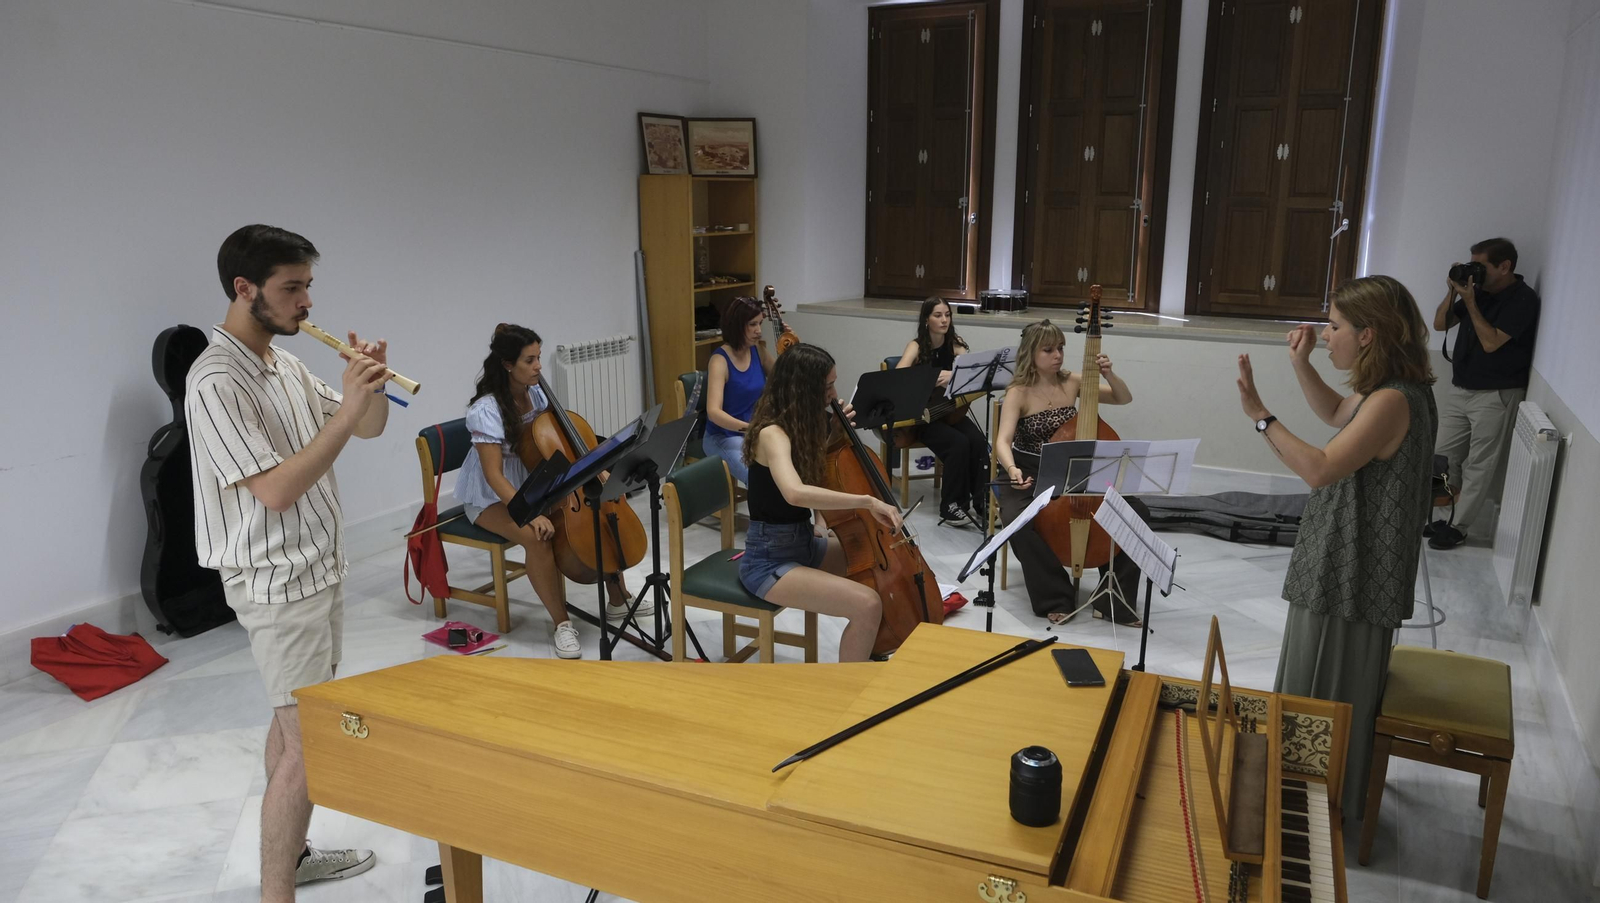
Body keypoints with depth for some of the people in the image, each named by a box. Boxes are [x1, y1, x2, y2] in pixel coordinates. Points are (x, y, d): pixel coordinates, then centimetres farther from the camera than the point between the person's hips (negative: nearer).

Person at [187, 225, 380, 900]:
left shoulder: (285, 364, 9)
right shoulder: (216, 383, -19)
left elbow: (368, 429, 12)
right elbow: (276, 489, -25)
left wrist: (371, 386, -8)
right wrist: (345, 409, -27)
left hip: (319, 568, 9)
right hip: (279, 584, -9)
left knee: (294, 720, 19)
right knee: (311, 743, -8)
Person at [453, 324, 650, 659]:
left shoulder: (537, 393, -4)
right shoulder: (486, 411, -24)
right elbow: (494, 475, -28)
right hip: (492, 498, -7)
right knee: (538, 536, -35)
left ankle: (617, 600, 5)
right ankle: (561, 622, -18)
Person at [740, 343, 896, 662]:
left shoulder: (798, 426, 4)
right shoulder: (772, 433, -24)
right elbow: (795, 492, -44)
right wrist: (868, 500, -40)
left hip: (804, 544, 10)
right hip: (769, 561, -10)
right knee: (868, 605, -25)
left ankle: (872, 651, 28)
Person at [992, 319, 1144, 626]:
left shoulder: (1072, 382, 1)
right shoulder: (1019, 393, -12)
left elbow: (1124, 399, 7)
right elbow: (1003, 441, -23)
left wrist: (1109, 375, -14)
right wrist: (1013, 470, -44)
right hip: (1029, 477, -4)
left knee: (1136, 512, -15)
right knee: (1021, 522, -37)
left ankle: (1113, 598, -3)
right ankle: (1055, 598, -14)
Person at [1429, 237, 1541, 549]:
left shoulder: (1524, 300, -14)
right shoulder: (1480, 291, 7)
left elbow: (1491, 342, -22)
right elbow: (1440, 324, 9)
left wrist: (1469, 301, -19)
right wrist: (1453, 291, -6)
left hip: (1496, 394, -7)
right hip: (1458, 388, 7)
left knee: (1478, 465, 0)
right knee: (1444, 456, 10)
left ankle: (1458, 527, 6)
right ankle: (1439, 515, 21)